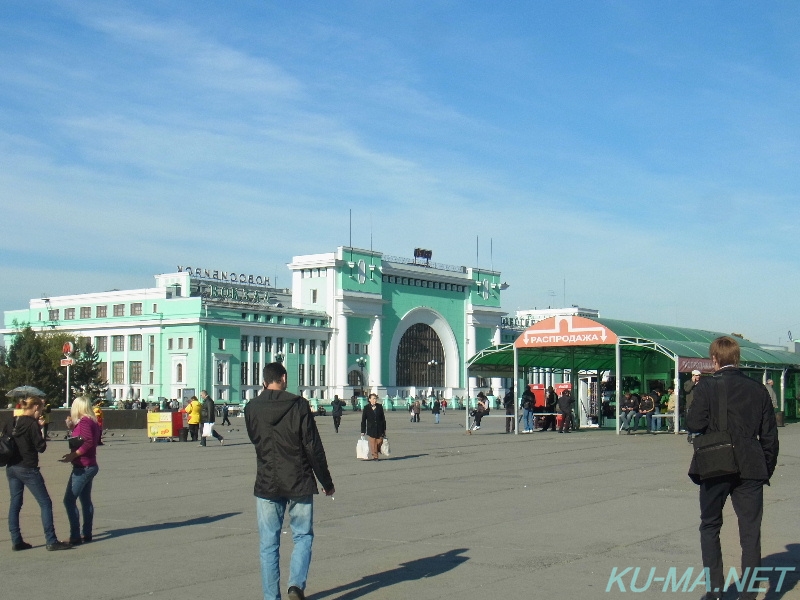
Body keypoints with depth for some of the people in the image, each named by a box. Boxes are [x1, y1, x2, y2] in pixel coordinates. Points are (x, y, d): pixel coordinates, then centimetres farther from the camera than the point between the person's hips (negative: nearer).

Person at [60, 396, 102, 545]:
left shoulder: (84, 421, -15)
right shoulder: (92, 421, 13)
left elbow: (89, 442, -26)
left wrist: (73, 455, -24)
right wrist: (71, 428, 13)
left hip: (83, 467, -10)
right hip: (89, 466, 10)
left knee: (69, 500, -9)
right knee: (85, 500, 14)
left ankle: (75, 536, -10)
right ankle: (87, 534, 17)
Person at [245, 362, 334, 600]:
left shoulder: (252, 408, 0)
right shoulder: (299, 405, -8)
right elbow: (314, 448, -8)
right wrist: (327, 482, 1)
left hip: (266, 484, 2)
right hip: (299, 483, -2)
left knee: (268, 543, 8)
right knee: (303, 536, 11)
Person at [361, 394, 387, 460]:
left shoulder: (380, 407, 3)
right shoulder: (366, 408, -1)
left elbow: (383, 418, 8)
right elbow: (363, 420, 1)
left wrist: (384, 429, 7)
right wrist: (363, 431, -2)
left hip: (379, 429, 1)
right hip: (371, 429, -1)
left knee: (380, 442, 0)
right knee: (373, 443, -2)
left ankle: (378, 451, 29)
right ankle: (374, 456, 7)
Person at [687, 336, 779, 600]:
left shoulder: (706, 387, -8)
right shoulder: (758, 389, 2)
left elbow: (695, 424, -11)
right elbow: (769, 435, 5)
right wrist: (767, 469, 12)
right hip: (750, 469, 2)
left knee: (710, 526, 15)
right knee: (750, 531, 6)